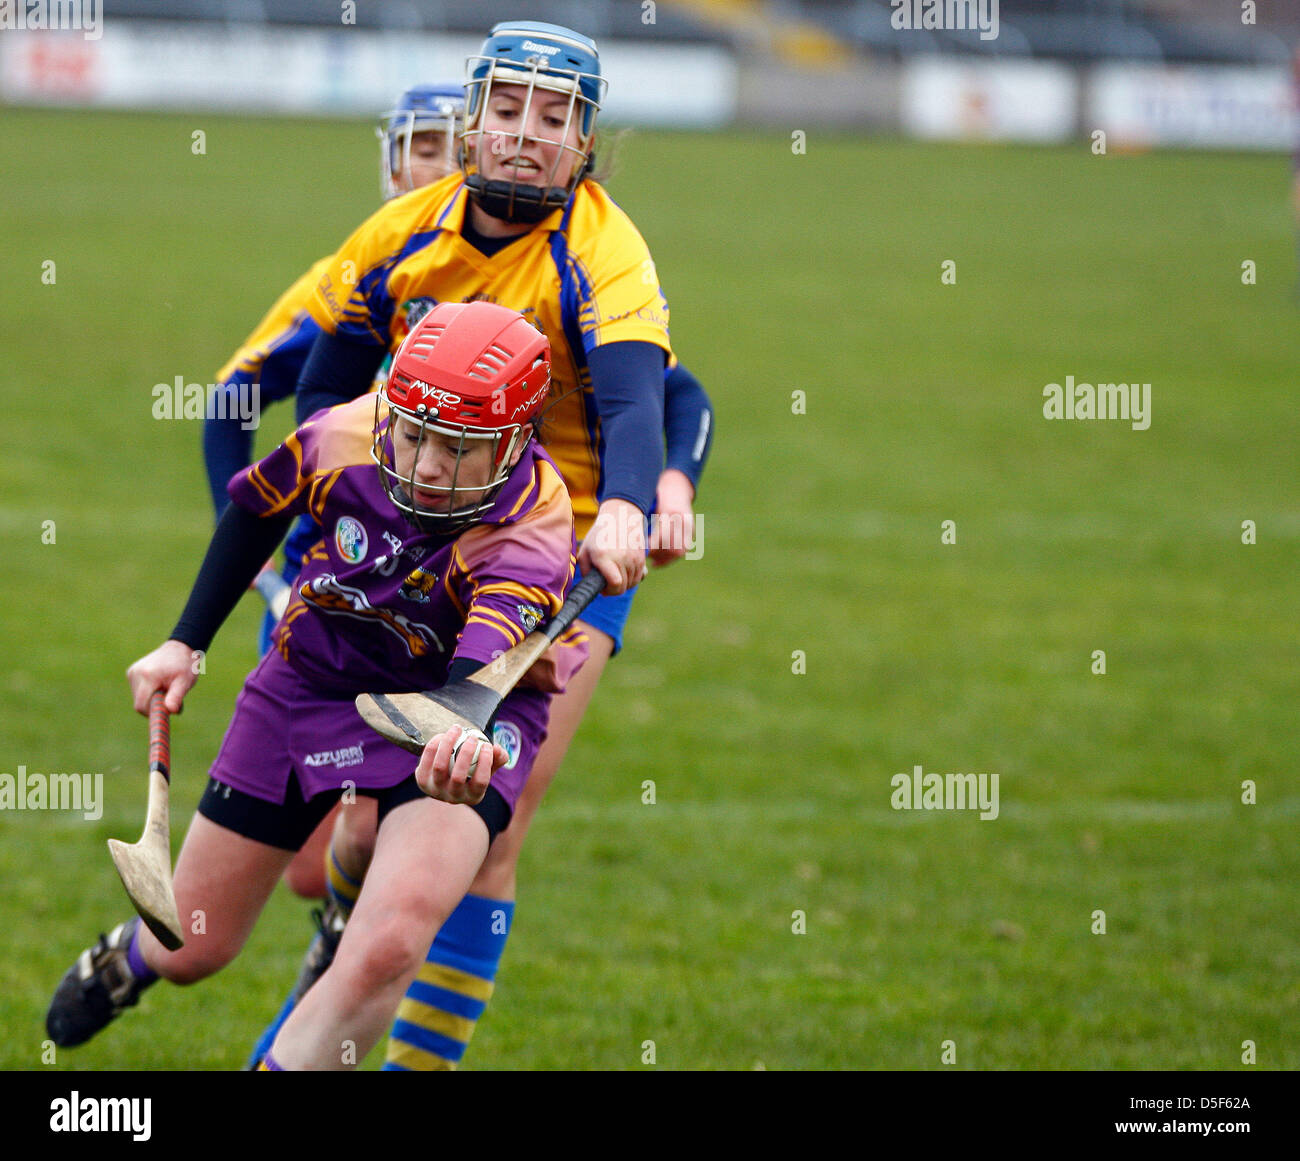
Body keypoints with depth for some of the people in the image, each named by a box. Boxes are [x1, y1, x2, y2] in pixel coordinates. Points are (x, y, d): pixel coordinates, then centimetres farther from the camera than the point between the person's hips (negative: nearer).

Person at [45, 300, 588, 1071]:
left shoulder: (534, 534, -31)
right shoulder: (345, 439, -21)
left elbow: (485, 660, -51)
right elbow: (257, 507, 3)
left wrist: (465, 733, -73)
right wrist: (185, 644, 3)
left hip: (462, 714, -3)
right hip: (318, 681, 4)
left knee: (388, 946, -31)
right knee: (190, 950, 13)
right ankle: (127, 956, 52)